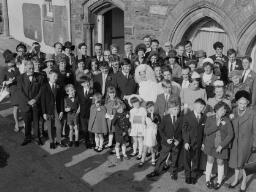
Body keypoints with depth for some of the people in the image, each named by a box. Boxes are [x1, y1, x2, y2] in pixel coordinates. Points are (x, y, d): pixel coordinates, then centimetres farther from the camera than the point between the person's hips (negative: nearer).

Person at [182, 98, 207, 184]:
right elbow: (184, 130, -9)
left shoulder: (204, 117, 1)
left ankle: (194, 176, 30)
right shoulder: (187, 116, -7)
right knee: (187, 160, 10)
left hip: (198, 143, 2)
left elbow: (204, 131, 4)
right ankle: (187, 176, 27)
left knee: (196, 161, 12)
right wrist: (186, 142, -15)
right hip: (189, 143, -2)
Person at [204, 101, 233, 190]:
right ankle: (207, 180, 25)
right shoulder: (210, 119, -7)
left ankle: (219, 182, 28)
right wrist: (216, 125, -26)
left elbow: (230, 135, -12)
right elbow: (206, 132, -15)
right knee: (210, 161, 8)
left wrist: (221, 146, -17)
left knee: (220, 163, 10)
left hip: (222, 145, -1)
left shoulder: (227, 121, -11)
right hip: (210, 144, 1)